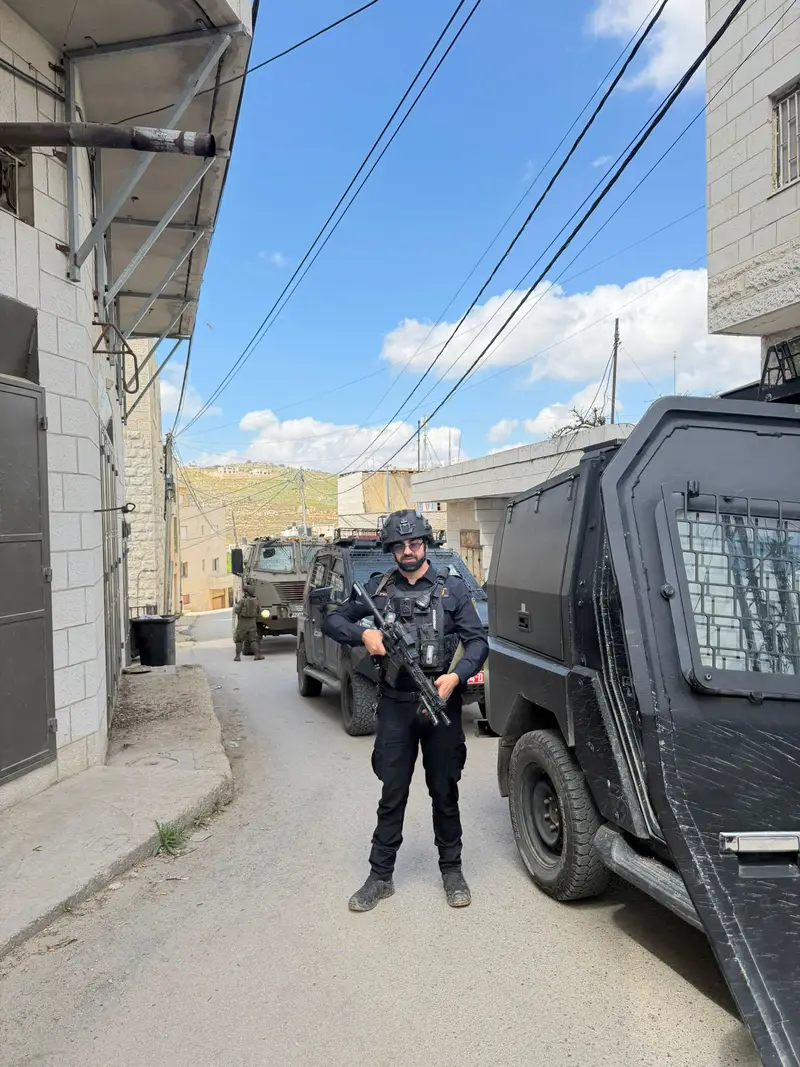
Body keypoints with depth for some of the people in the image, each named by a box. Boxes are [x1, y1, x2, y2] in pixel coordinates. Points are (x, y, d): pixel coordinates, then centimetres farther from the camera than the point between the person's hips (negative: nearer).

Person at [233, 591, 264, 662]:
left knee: (239, 640, 10)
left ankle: (238, 656, 7)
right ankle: (258, 654, -7)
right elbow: (257, 612, 14)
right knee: (253, 640, 7)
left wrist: (235, 605, 10)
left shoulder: (242, 601, -12)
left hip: (242, 623, -3)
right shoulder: (255, 601, 3)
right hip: (252, 623, 3)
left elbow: (236, 611, -10)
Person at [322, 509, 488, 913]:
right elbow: (332, 621, 9)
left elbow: (477, 641, 0)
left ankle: (451, 869, 28)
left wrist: (456, 675, -17)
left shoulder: (452, 588, 2)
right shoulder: (379, 588, 5)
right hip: (395, 705, 1)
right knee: (392, 793, 9)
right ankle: (380, 876, 21)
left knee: (444, 791, 11)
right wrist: (363, 633, -10)